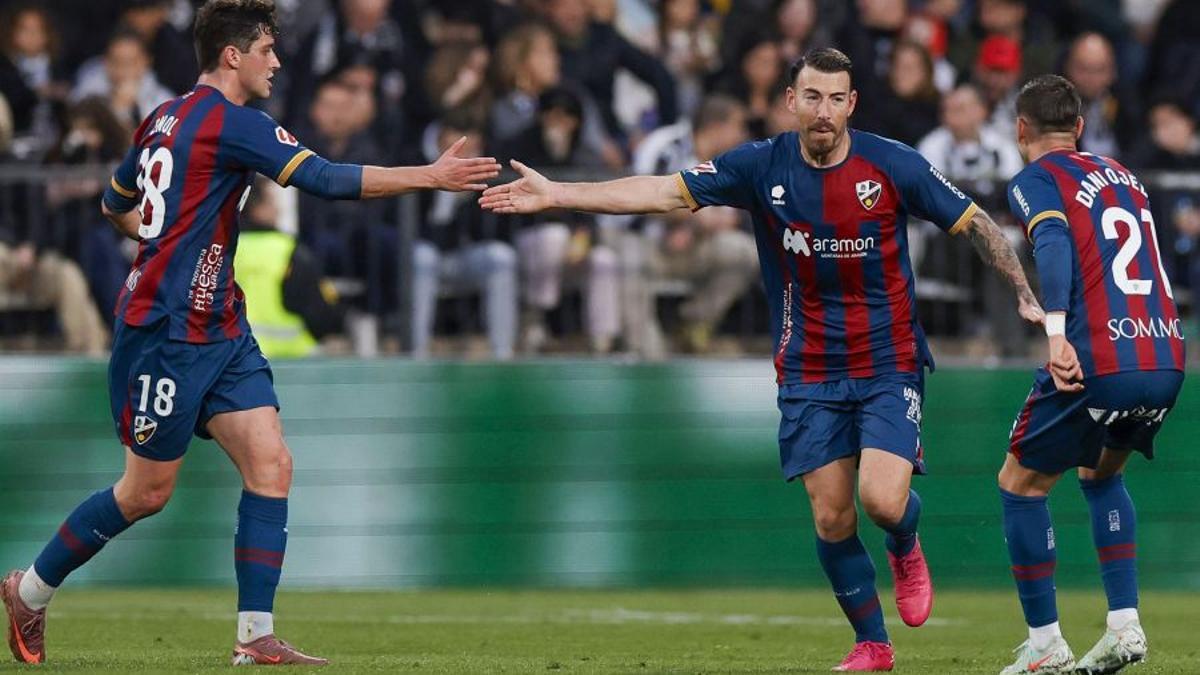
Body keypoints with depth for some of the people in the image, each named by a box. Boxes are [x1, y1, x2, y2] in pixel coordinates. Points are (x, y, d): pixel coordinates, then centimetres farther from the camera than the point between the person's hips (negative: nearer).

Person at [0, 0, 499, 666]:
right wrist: (432, 176, -18)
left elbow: (116, 203, 24)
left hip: (218, 328, 9)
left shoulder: (165, 117, 11)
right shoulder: (229, 121, -15)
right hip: (166, 331, -9)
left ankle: (256, 637, -4)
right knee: (147, 491, 2)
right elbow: (326, 179, -21)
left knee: (271, 463, -1)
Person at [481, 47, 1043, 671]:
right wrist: (555, 195, -12)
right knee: (831, 518, -2)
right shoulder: (762, 167, -5)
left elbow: (974, 222, 0)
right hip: (809, 371, 2)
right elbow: (666, 192, -6)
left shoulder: (893, 165, -10)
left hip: (889, 362, -2)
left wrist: (1026, 293, -8)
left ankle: (906, 552, 19)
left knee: (883, 499, -18)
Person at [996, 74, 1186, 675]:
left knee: (1020, 485, 11)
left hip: (1096, 362, -7)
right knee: (1101, 475, 29)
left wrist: (1056, 334, -28)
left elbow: (1053, 243, -18)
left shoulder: (1036, 180, 1)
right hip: (1166, 360, 7)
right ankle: (1124, 626, 17)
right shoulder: (1123, 176, 22)